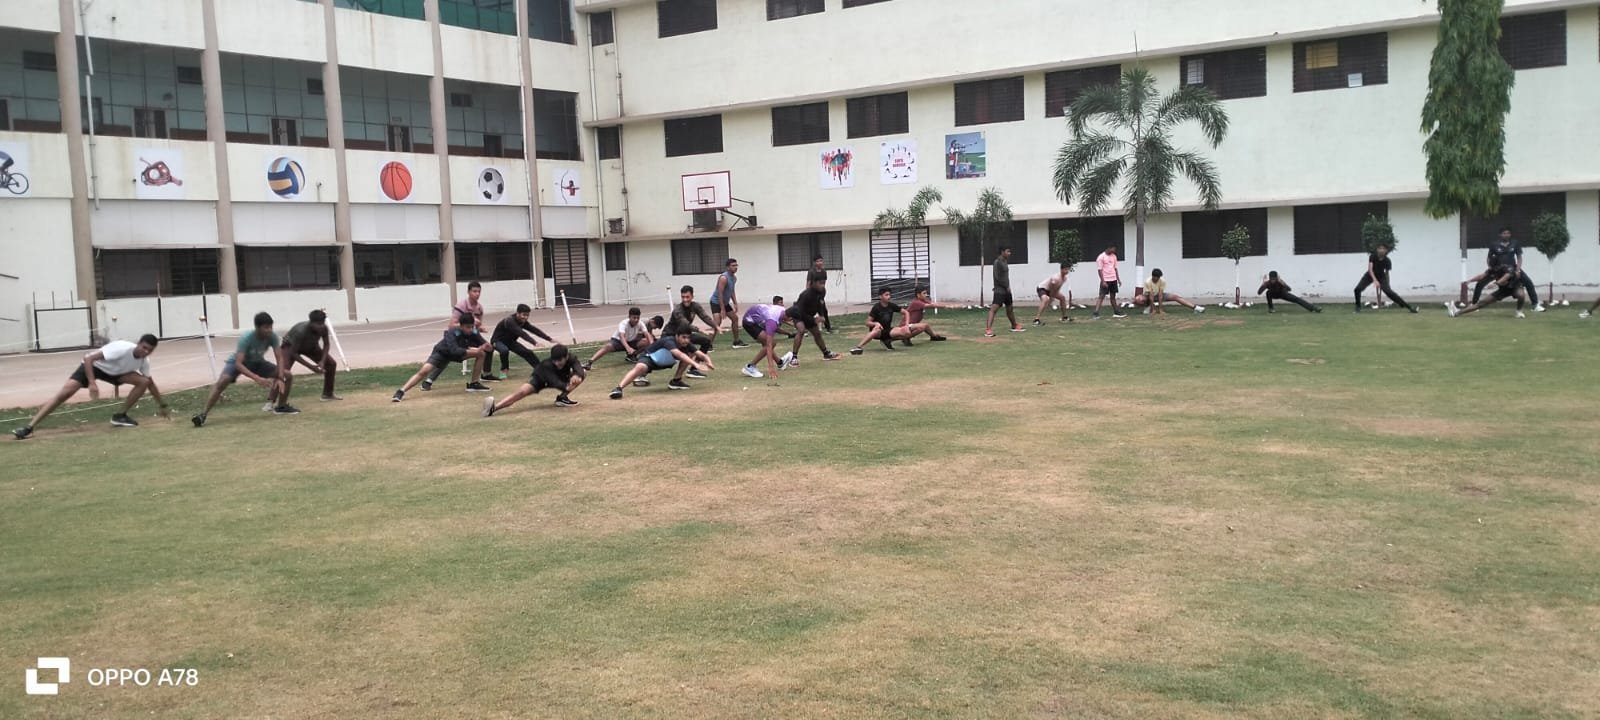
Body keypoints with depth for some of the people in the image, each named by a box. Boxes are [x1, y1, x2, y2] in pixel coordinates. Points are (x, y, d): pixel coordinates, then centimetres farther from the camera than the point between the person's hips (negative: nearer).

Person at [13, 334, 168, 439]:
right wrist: (92, 383, -44)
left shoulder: (144, 360, -14)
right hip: (93, 365, -6)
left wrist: (163, 405, 7)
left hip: (113, 371, 6)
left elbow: (150, 383, 4)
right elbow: (88, 358, -37)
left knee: (143, 382, -12)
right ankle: (29, 427, -21)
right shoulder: (122, 348, -36)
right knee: (65, 393, -21)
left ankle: (120, 416, 0)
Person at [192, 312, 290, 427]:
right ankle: (203, 415, -28)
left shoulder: (272, 336, -25)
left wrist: (280, 378, -37)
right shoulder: (246, 338, -37)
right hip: (238, 362, -5)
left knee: (280, 374, -14)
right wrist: (257, 378, -53)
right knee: (222, 381, -29)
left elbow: (280, 358, -22)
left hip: (257, 362, 5)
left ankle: (274, 404, 3)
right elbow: (238, 364, -42)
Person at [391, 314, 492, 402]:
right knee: (424, 371, -26)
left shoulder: (473, 332, -23)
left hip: (459, 352, 5)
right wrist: (474, 351, -54)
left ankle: (474, 384, -2)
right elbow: (454, 351, -49)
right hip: (442, 353, -5)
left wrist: (486, 347, -40)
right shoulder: (452, 333, -36)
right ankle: (401, 392, -25)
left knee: (481, 353, -11)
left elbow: (485, 346, -15)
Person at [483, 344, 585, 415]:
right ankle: (494, 408, -51)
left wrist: (576, 375, -67)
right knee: (522, 392, -34)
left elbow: (579, 370, -42)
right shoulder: (547, 365, -38)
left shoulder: (571, 358, -29)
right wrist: (566, 387, -71)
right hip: (539, 378, -5)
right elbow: (555, 382, -51)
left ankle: (562, 397, -12)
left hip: (561, 378, 5)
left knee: (583, 373, -14)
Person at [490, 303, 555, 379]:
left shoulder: (523, 322, -8)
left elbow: (534, 330, -12)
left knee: (527, 352, 2)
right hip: (498, 340, -8)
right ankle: (503, 371, -18)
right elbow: (522, 333, -45)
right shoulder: (509, 321, -34)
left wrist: (549, 339, -20)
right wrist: (535, 342, -54)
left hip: (510, 341, 8)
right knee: (504, 350, -38)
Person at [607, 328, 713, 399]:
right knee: (641, 367, -42)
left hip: (664, 361, 7)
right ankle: (618, 388, -47)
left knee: (690, 355, -6)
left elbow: (702, 355, -14)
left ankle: (676, 380, -1)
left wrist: (708, 362, -38)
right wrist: (696, 364, -65)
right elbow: (679, 354, -54)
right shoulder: (669, 342, -35)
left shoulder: (687, 344, -15)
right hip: (649, 357, -7)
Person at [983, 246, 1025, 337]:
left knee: (1009, 309, 21)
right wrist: (1007, 286, -14)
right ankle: (988, 329, -25)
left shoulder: (1005, 261, 13)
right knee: (994, 308, -17)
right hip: (1000, 290, -9)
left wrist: (1008, 287, 10)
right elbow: (997, 277, -19)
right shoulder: (997, 262, -14)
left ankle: (1014, 326, 36)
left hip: (1006, 289, 9)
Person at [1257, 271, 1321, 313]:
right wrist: (1263, 284, -57)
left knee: (1296, 299, -13)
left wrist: (1282, 283, -62)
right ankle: (1270, 308, -14)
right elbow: (1259, 293, -43)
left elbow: (1289, 289, -46)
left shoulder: (1279, 281, -36)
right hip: (1274, 295, 0)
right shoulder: (1267, 283, -34)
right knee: (1268, 292, -35)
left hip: (1283, 293, 0)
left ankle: (1313, 308, -12)